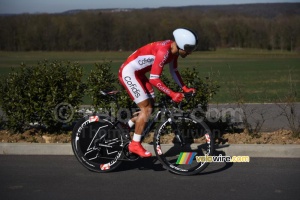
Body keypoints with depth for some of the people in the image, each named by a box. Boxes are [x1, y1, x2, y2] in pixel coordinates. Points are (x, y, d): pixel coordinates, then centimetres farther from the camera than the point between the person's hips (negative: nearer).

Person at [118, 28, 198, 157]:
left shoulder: (173, 50, -1)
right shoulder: (163, 51, -30)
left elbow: (174, 71, 11)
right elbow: (154, 79, -30)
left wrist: (184, 88, -1)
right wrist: (172, 94, -30)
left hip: (138, 73, 10)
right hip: (128, 72, -9)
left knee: (150, 106, 9)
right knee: (146, 108, -10)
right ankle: (135, 145, 0)